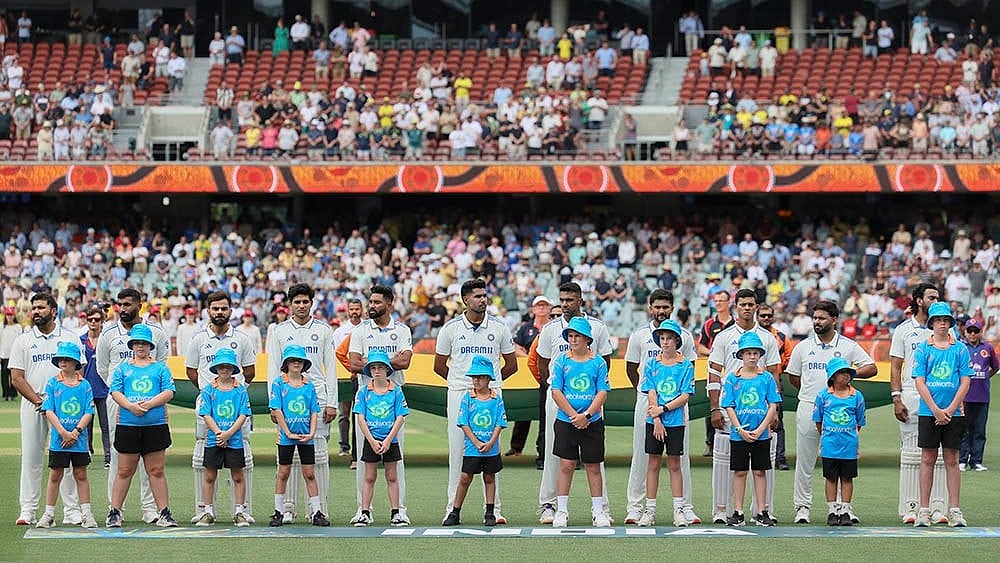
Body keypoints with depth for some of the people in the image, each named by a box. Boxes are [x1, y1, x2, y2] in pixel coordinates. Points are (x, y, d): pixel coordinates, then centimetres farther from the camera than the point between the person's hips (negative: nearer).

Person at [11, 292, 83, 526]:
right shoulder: (23, 341, 8)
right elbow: (16, 378, 2)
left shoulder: (70, 338, 8)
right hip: (32, 407, 0)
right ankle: (27, 510, 3)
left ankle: (72, 511, 1)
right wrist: (38, 400, -10)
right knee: (31, 458, -1)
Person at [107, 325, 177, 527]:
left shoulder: (160, 368, 11)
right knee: (125, 470, 1)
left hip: (156, 425, 0)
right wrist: (131, 406, -15)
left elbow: (168, 392, 1)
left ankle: (164, 513, 4)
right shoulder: (122, 368, 13)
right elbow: (116, 392, 3)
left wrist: (148, 404, -13)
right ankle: (114, 512, 7)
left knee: (156, 470, 2)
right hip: (128, 425, 0)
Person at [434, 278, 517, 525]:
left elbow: (511, 365, 13)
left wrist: (489, 381, 12)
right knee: (458, 451, 0)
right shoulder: (451, 328, 3)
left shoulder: (499, 327, 5)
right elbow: (439, 365, 11)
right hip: (459, 395, 0)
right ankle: (452, 508, 5)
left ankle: (494, 509, 1)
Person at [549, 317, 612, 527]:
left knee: (593, 466, 5)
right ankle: (561, 511, 4)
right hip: (565, 421, 0)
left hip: (592, 422, 0)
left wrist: (587, 415, -15)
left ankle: (598, 511, 11)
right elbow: (556, 392, -3)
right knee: (566, 465, 0)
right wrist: (573, 415, -12)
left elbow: (602, 393, -3)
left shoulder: (598, 362, 1)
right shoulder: (561, 361, 2)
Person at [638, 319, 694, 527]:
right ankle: (649, 510, 7)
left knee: (674, 465, 3)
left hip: (676, 422, -1)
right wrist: (657, 420, -11)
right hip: (653, 422, 1)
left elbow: (685, 396, -5)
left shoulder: (686, 365, 0)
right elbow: (651, 394, -1)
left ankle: (679, 510, 7)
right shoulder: (652, 364, 5)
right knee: (653, 464, 4)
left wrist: (663, 409, -15)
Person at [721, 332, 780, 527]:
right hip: (738, 435, 0)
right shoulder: (733, 378, 1)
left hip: (761, 435, 0)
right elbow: (729, 407, -1)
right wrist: (741, 430, -11)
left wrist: (760, 430, -11)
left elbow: (773, 406, -1)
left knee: (759, 472, 5)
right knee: (739, 472, 4)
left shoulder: (766, 378, 2)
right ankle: (738, 513, 8)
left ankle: (762, 513, 9)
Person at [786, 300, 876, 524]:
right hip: (808, 408, 1)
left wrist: (852, 373, -11)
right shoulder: (803, 347, 8)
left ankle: (844, 506, 6)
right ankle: (802, 506, 7)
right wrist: (812, 392, 13)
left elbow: (872, 368, 4)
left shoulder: (848, 346, 4)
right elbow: (793, 377, 18)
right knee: (804, 460, 1)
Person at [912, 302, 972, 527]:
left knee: (952, 460, 4)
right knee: (928, 459, 1)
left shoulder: (960, 349, 5)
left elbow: (965, 382, 1)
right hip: (928, 412, -1)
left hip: (954, 413, 1)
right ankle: (924, 511, 4)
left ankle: (954, 511, 5)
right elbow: (919, 382, -2)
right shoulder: (923, 349, 3)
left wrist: (950, 410, -9)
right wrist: (936, 410, -11)